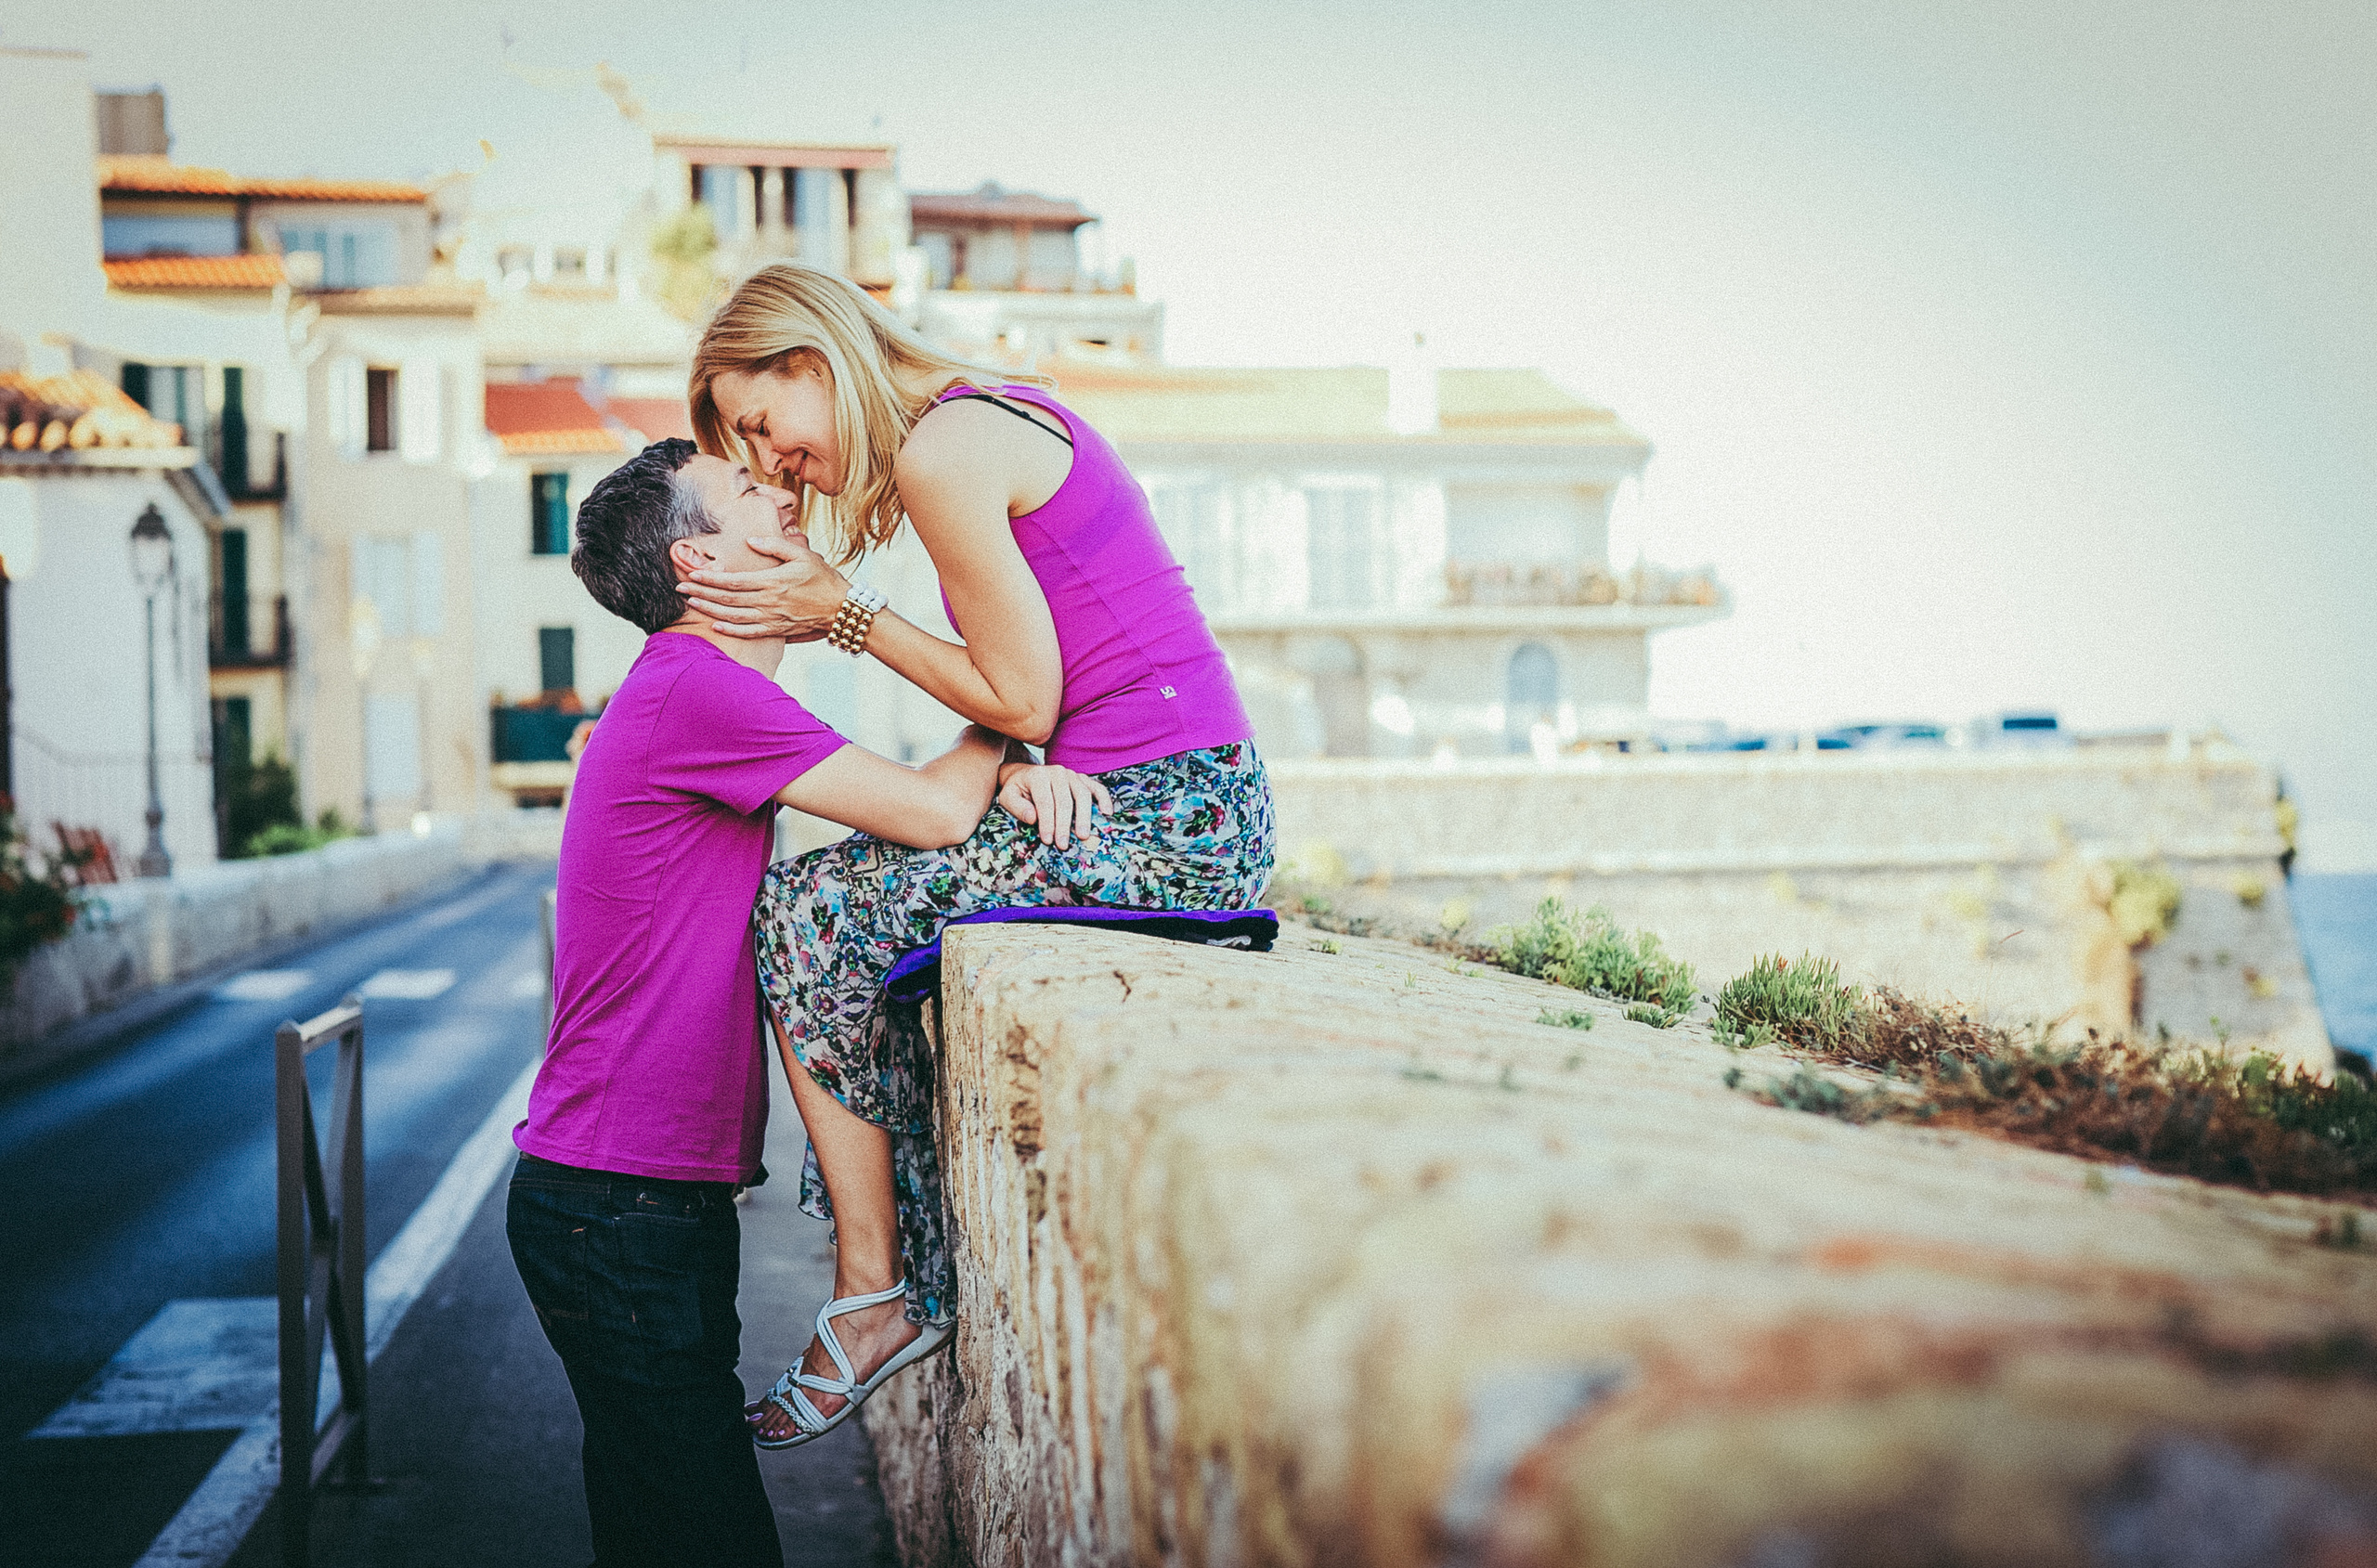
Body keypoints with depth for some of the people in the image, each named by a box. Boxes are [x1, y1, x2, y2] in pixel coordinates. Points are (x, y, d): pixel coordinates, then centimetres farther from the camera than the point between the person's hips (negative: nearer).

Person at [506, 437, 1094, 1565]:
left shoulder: (693, 693, 17)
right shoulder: (694, 688, -16)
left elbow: (909, 814, 14)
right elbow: (935, 814, -17)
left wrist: (1006, 774, -6)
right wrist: (1002, 719, 2)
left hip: (659, 1200, 10)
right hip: (617, 1208, -10)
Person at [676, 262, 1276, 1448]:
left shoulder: (940, 452, -12)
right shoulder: (998, 414, 19)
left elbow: (1023, 700, -12)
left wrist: (842, 614, -3)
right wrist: (1031, 774, -2)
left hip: (1159, 819, -10)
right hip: (1188, 806, 10)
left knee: (812, 914, -4)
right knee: (852, 885, 16)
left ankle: (876, 1299, 3)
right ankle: (902, 1282, 16)